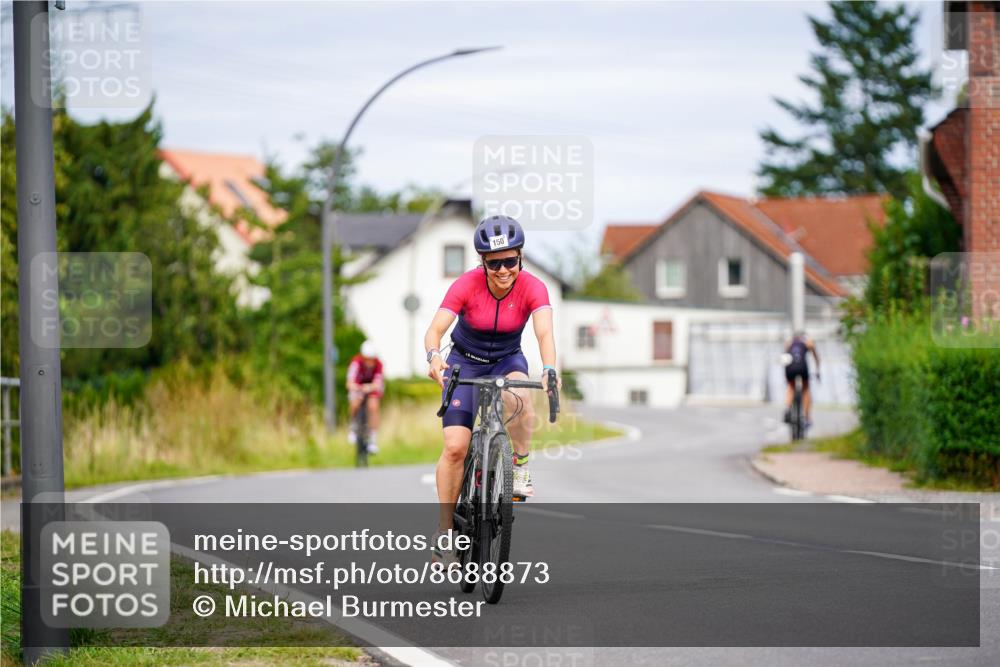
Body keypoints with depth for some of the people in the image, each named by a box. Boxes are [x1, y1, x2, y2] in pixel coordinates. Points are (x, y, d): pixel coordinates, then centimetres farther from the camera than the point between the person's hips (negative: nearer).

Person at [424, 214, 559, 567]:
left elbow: (544, 332, -36)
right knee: (455, 447, -14)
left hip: (507, 360, 1)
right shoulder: (466, 285, -24)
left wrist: (549, 370, -56)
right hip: (465, 362, 0)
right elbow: (434, 329, -31)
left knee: (517, 398, -37)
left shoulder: (532, 288, -22)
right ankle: (444, 532, -3)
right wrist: (434, 357, -54)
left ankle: (520, 468, -14)